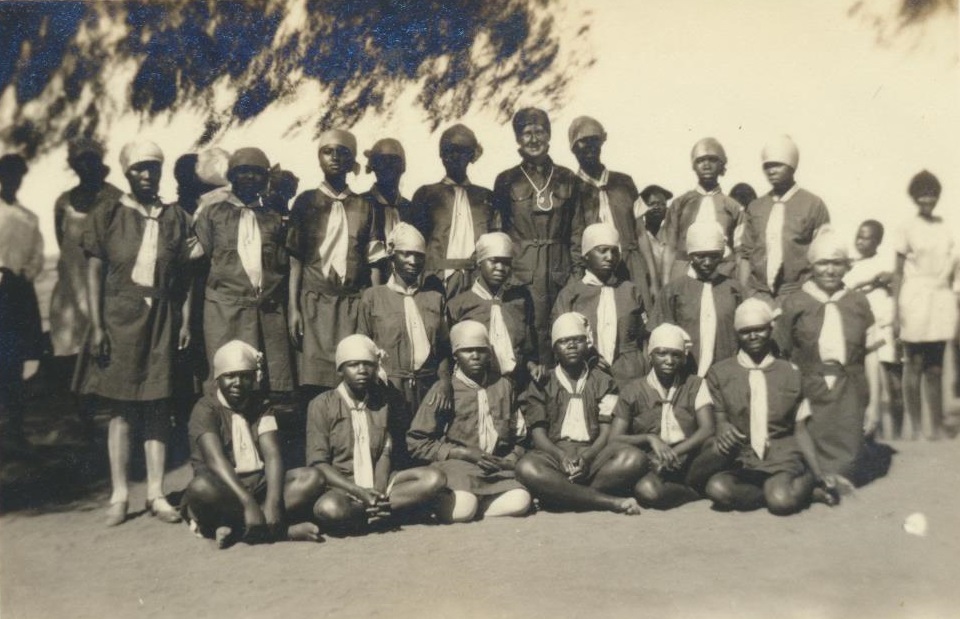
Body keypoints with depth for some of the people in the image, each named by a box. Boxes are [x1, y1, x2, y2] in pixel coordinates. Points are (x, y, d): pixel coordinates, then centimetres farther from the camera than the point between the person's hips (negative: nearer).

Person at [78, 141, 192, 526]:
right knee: (120, 407, 3)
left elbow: (185, 274, 7)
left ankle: (156, 493, 12)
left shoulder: (176, 218, 8)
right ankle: (119, 495, 12)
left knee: (157, 405, 3)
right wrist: (96, 327, -5)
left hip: (161, 319, 1)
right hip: (119, 317, -1)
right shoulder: (107, 217, 4)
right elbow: (94, 273, 1)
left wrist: (186, 322, 0)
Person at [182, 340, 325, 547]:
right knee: (200, 487, -37)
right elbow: (215, 460, -21)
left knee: (312, 478, -18)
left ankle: (236, 528, -27)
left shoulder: (261, 406, 9)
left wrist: (273, 502, -25)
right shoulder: (206, 409, -5)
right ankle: (285, 529, -31)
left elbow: (272, 455, -6)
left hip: (260, 484, 5)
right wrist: (249, 504, -34)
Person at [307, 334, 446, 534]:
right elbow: (318, 463, -8)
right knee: (328, 509, -39)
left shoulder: (385, 401, 6)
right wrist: (361, 492, -19)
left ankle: (362, 511, -21)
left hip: (378, 481, 4)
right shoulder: (322, 405, -3)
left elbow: (386, 453, 2)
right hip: (341, 485, -4)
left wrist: (378, 492, -17)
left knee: (434, 478, -21)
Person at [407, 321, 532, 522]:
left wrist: (510, 460, -1)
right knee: (463, 506, -34)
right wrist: (464, 453, -8)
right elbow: (417, 442, -1)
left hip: (496, 468, 4)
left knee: (520, 501, -27)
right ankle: (444, 501, -1)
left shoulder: (503, 386, 15)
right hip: (455, 465, -3)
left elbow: (519, 436, 21)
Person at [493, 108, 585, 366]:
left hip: (560, 271, 2)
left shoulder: (567, 178, 10)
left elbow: (576, 230, 10)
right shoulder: (506, 180, 5)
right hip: (521, 273, -1)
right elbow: (497, 229, 6)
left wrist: (578, 275, 4)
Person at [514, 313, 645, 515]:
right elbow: (538, 433, 3)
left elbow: (607, 432, 5)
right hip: (554, 454, -1)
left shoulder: (603, 382, 16)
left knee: (634, 458, -29)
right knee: (526, 468, -36)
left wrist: (587, 457, -16)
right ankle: (610, 501, -32)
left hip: (593, 453, 1)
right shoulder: (541, 384, 14)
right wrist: (561, 456, -18)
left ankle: (558, 495, -29)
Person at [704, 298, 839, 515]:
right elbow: (719, 422, 3)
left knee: (781, 500, -33)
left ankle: (810, 481, 0)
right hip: (739, 463, 2)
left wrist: (818, 472, -1)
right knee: (717, 488, -32)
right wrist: (722, 429, -22)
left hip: (782, 460, -1)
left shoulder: (790, 373, 9)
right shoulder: (719, 373, 5)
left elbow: (800, 430, 10)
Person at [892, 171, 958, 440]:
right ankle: (913, 423, 4)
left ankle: (935, 425, 6)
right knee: (914, 365, -2)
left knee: (935, 368, 3)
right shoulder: (907, 230, 0)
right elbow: (898, 273, -2)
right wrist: (896, 312, -8)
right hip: (915, 301, -3)